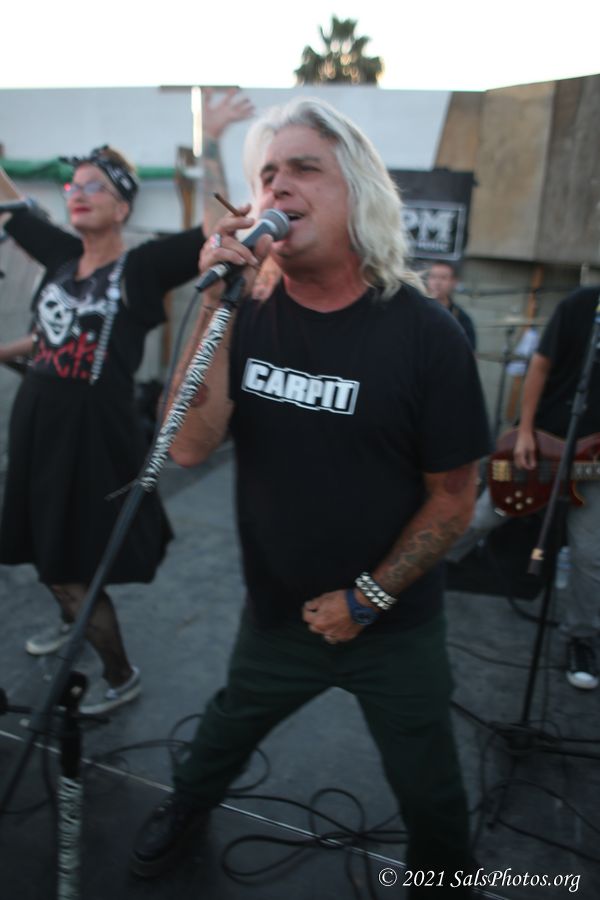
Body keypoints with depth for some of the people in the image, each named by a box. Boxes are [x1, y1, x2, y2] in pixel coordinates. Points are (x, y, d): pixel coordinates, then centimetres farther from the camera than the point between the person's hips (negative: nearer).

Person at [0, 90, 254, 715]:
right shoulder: (61, 254, 6)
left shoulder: (144, 267, -10)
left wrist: (212, 142, -20)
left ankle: (121, 677, 28)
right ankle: (72, 622, 53)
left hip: (96, 436, -6)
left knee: (73, 573, 4)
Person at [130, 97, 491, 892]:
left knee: (428, 788, 19)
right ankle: (184, 812, 60)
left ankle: (442, 871, 52)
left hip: (395, 626, -2)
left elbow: (453, 498, -11)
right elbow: (190, 446, -18)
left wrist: (367, 598, -13)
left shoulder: (425, 333, -17)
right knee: (223, 735, 27)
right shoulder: (250, 315, -8)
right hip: (277, 613, 3)